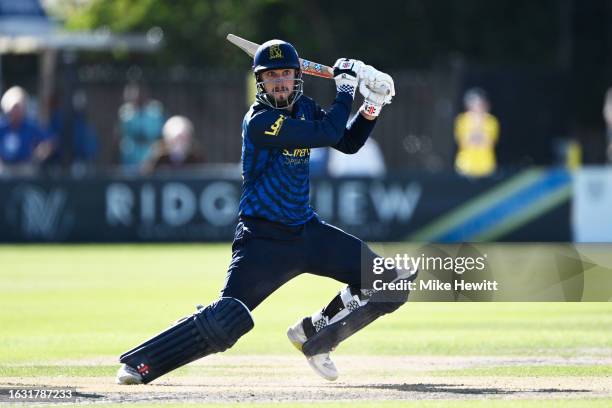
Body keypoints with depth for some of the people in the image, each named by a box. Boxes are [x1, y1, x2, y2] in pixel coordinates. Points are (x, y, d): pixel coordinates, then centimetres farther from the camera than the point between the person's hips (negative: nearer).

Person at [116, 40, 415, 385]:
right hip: (263, 239, -8)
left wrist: (373, 106, 2)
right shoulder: (259, 121, -18)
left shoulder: (304, 109, 8)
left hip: (307, 231, 8)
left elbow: (348, 143, 15)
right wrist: (346, 87, -11)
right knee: (227, 322, -22)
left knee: (386, 284, 1)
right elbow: (329, 134, -23)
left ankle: (313, 334, 17)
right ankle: (138, 364, -11)